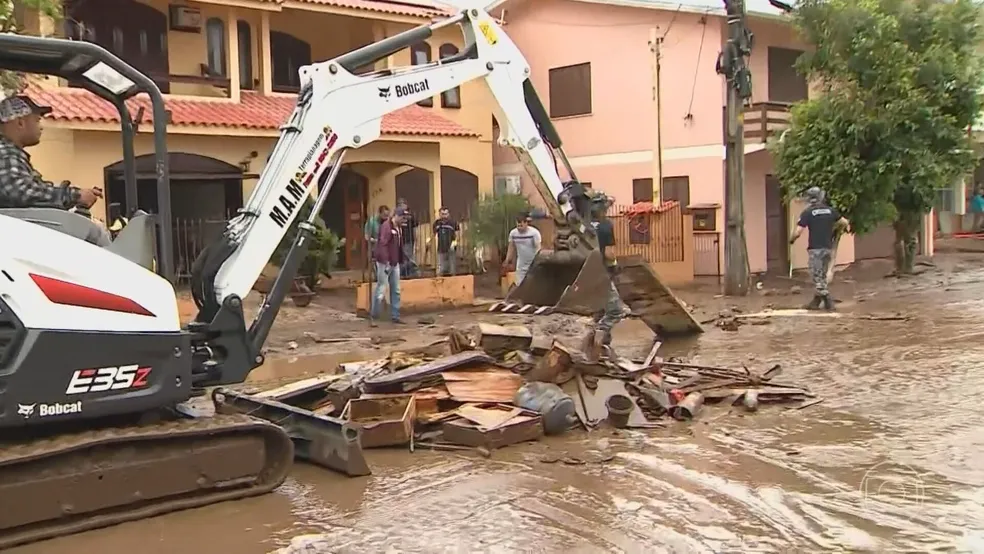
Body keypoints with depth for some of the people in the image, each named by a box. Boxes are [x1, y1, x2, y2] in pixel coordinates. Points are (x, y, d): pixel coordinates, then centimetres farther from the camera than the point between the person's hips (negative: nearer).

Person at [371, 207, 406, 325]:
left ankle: (395, 316, 16)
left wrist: (400, 260, 10)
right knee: (380, 289, -3)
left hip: (395, 263, 9)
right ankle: (373, 316, 5)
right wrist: (386, 262, -26)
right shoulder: (386, 226, -16)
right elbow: (382, 245, -23)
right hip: (385, 263, -9)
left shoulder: (399, 227, 12)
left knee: (396, 290, 10)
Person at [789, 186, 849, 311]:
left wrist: (791, 240, 8)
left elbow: (797, 232, -12)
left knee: (817, 277, -1)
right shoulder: (830, 210, 5)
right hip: (827, 248, 6)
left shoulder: (807, 213, -8)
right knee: (822, 276, 15)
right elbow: (844, 223, 13)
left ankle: (828, 302, -7)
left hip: (815, 249, -5)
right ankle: (816, 302, 22)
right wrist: (834, 231, 30)